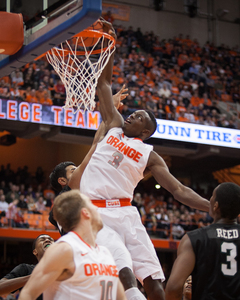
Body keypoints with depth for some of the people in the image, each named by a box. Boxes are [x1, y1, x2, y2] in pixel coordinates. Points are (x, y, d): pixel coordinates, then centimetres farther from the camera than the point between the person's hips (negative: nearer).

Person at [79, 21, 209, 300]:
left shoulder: (149, 155, 12)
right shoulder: (114, 126, 17)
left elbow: (178, 189, 7)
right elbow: (104, 84, 17)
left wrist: (213, 206, -4)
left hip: (125, 213, 1)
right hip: (96, 214, -1)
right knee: (123, 273, -22)